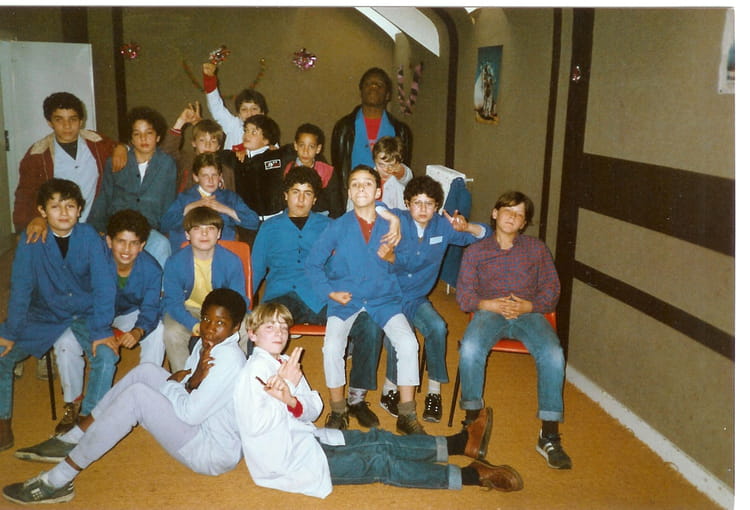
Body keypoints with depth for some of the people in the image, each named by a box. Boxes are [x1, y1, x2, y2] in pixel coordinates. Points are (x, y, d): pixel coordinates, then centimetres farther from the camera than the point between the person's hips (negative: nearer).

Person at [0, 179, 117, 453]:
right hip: (44, 315, 2)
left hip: (85, 314, -1)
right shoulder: (30, 240, -13)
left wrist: (101, 331, -21)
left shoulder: (89, 237, -15)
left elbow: (103, 286, -16)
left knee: (106, 356, -26)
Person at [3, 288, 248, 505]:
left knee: (136, 395, -20)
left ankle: (58, 481, -12)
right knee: (146, 371, 7)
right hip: (200, 428, 9)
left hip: (214, 454, -9)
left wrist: (169, 384, -8)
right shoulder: (207, 344, 3)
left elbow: (190, 414, -25)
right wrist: (190, 382, -17)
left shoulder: (228, 359, -25)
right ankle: (72, 440, 13)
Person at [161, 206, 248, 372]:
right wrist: (194, 325, -31)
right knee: (172, 332, -30)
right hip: (187, 310, 0)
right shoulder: (175, 262, -15)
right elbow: (172, 301, -13)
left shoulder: (232, 261, -15)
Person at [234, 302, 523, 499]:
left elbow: (312, 410, 3)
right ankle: (472, 475, -7)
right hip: (284, 462, -9)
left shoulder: (284, 364, 8)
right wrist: (289, 388, -26)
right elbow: (255, 425, -28)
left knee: (377, 440, 3)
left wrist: (293, 402, -20)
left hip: (302, 438, 9)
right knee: (377, 461, -11)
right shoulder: (254, 371, -18)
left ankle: (460, 443, 9)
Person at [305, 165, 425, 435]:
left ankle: (407, 415, -6)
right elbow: (312, 263, 3)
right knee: (332, 347, -26)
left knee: (408, 343, -23)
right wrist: (329, 292, -8)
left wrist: (391, 258, -12)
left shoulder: (389, 225, 2)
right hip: (346, 300, -1)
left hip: (384, 299, 1)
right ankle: (337, 411, -1)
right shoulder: (338, 226, -2)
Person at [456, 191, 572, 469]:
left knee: (553, 354, -31)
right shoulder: (475, 251, 16)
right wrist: (490, 304, -13)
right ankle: (472, 420, -16)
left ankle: (549, 436, -22)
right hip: (489, 311, 0)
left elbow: (551, 290, 10)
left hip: (528, 312, 1)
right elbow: (464, 295, 7)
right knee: (470, 348, -34)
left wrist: (527, 306, -10)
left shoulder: (537, 248, 18)